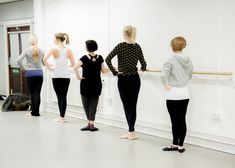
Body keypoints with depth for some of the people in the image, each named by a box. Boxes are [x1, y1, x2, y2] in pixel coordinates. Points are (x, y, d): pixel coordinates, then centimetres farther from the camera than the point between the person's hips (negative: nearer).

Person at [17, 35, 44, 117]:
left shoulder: (27, 51, -6)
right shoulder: (41, 51, 2)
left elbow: (19, 60, -15)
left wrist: (23, 68, -3)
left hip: (30, 74, -2)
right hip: (39, 73, 2)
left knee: (32, 93, 7)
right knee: (37, 93, 4)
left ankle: (34, 111, 10)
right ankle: (36, 112, 7)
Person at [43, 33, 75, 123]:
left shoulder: (54, 49, -6)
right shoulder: (68, 50, 3)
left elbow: (45, 59, -17)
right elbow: (73, 64, 4)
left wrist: (49, 67, -3)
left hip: (57, 75, -2)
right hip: (66, 75, 2)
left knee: (59, 96, 5)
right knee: (64, 96, 4)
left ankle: (61, 117, 5)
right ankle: (62, 117, 2)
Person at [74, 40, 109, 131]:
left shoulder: (85, 58, -10)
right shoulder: (99, 58, -2)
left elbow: (75, 67, -23)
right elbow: (103, 70, 4)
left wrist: (78, 77, -12)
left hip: (86, 85, -2)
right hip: (96, 85, 2)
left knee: (86, 104, 11)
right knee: (93, 104, 7)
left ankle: (90, 123, 12)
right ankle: (91, 124, 1)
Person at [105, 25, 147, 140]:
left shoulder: (121, 46, -9)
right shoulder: (137, 47, 2)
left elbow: (107, 59, -16)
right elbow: (143, 65, 3)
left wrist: (114, 72, -7)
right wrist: (142, 68, 25)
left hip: (123, 80, -3)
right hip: (135, 79, 3)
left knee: (127, 106, 5)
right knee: (133, 105, 8)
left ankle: (131, 132, 6)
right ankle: (131, 132, 8)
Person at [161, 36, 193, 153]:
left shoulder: (171, 60, -13)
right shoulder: (188, 61, 3)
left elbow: (163, 75, -26)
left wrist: (166, 85, -11)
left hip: (173, 94, -5)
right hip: (185, 93, 5)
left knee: (175, 120, 2)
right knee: (182, 120, 8)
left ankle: (175, 145, 13)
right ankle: (181, 145, 14)